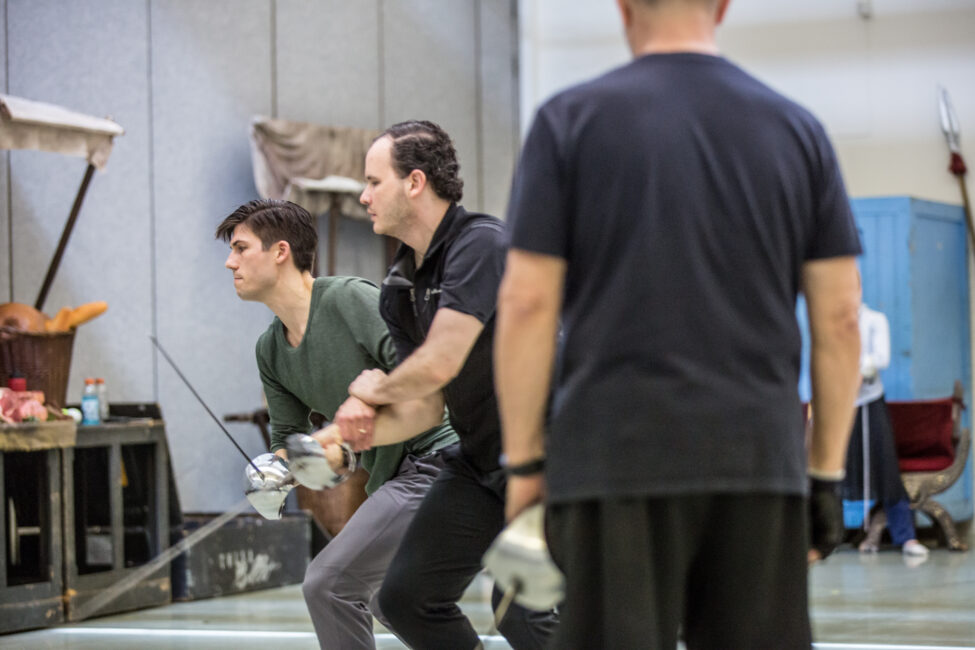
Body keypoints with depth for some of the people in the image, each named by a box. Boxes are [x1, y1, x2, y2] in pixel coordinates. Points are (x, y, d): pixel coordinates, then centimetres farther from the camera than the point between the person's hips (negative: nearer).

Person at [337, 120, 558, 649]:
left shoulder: (481, 243, -20)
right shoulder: (399, 288, 8)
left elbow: (439, 365, -25)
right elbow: (426, 405, 12)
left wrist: (379, 388, -5)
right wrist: (353, 440, -5)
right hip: (478, 461, 9)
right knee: (406, 597, 5)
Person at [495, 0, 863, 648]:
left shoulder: (571, 121, -1)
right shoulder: (797, 129, 8)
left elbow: (528, 303, -4)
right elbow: (839, 318, 6)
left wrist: (524, 459, 3)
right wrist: (826, 472, 13)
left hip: (617, 465, -3)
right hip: (759, 464, 3)